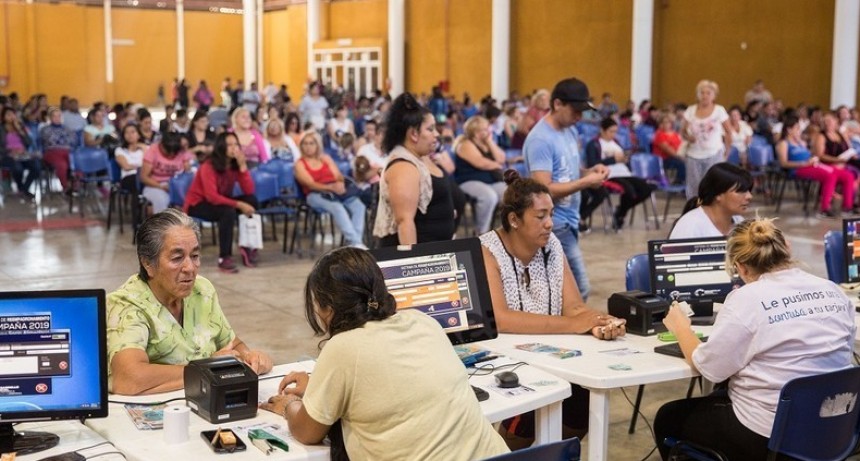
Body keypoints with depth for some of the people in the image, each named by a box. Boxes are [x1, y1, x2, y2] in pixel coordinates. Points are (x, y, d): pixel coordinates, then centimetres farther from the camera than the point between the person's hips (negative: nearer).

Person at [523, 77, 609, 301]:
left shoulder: (569, 130, 10)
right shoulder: (540, 139, -18)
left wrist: (589, 171, 1)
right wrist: (586, 182, -21)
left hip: (568, 221, 9)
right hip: (555, 225, -9)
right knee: (580, 290, -10)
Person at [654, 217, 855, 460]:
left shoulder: (747, 299, -17)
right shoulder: (834, 292, 2)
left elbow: (708, 367, -10)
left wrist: (681, 327, 8)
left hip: (767, 438, -7)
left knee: (668, 418, 18)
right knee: (719, 398, 33)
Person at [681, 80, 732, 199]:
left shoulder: (719, 110, -1)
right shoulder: (691, 110, 4)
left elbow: (728, 132, 6)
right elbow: (683, 131, 11)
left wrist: (726, 150, 2)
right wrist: (688, 137, -10)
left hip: (714, 154, -2)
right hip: (694, 155, 2)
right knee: (692, 187, 5)